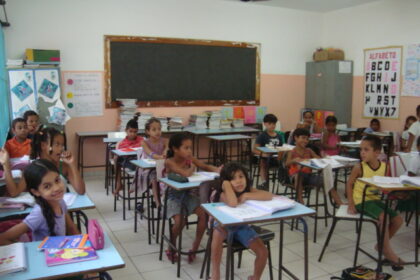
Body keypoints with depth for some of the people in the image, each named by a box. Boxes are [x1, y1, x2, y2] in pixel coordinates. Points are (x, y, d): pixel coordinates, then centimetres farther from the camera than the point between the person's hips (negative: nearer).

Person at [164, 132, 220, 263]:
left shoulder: (190, 159, -2)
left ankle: (195, 248, 0)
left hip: (188, 194, 5)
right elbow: (186, 174, -35)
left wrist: (217, 170, -17)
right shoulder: (169, 162, -20)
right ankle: (171, 248, 5)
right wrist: (192, 167, -13)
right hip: (173, 196, -5)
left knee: (203, 213, -18)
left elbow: (206, 167, 4)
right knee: (179, 220, -26)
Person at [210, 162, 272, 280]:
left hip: (242, 226, 4)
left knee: (263, 252, -9)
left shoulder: (249, 190, -14)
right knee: (218, 232, -40)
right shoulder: (223, 194, -27)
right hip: (224, 224, -4)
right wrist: (226, 184, -37)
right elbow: (233, 203, -50)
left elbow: (269, 196, -28)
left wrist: (246, 195, -33)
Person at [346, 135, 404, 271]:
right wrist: (351, 204, -12)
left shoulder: (384, 167, -2)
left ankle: (381, 245, 19)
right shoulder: (359, 167, -14)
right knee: (383, 217, -26)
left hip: (375, 199, 6)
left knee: (398, 219, -1)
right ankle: (388, 252, -10)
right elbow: (349, 184, -6)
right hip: (361, 200, -6)